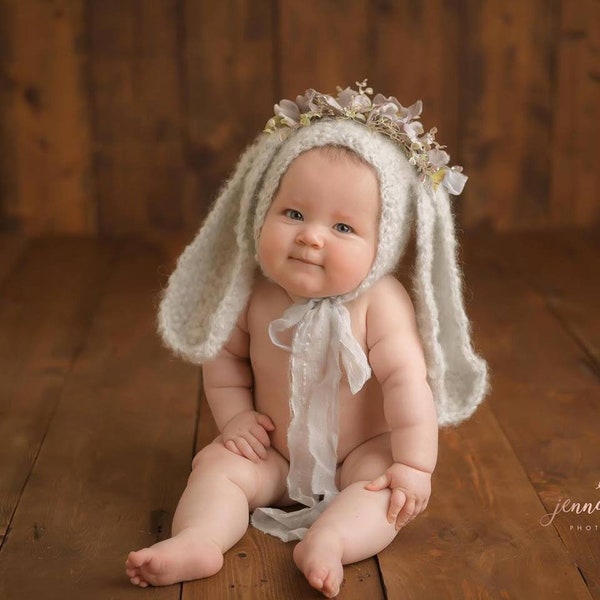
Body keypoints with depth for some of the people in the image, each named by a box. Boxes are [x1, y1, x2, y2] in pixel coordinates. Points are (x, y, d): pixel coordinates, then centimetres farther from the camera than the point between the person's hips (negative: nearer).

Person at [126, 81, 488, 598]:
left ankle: (327, 541, -50)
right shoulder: (255, 297, -12)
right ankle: (197, 541, -36)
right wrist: (235, 415, -4)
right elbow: (224, 353, 6)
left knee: (384, 486, -30)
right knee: (217, 464, -17)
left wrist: (414, 466, -28)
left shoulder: (379, 303, -24)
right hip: (276, 454, 3)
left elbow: (406, 379, -26)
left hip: (362, 451, -3)